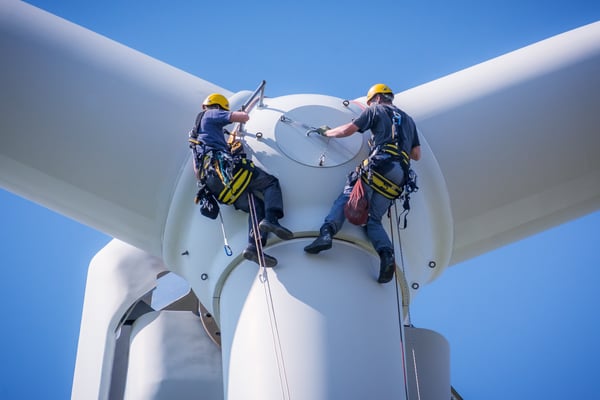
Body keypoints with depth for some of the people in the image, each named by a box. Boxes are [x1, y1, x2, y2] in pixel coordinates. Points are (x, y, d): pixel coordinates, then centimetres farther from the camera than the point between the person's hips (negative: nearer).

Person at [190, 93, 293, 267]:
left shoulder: (196, 133, 37)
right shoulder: (211, 115, 12)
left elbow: (196, 171, 33)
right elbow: (244, 117, 2)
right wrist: (243, 114, 24)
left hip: (211, 183, 8)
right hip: (224, 166, -8)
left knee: (257, 205, 2)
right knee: (271, 183, 1)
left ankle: (253, 246, -21)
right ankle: (271, 219, -28)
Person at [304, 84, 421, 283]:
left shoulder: (376, 110, 15)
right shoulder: (408, 120, 32)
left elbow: (347, 130, 11)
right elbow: (416, 155, 27)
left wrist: (326, 132, 28)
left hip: (379, 164, -5)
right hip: (399, 177, 5)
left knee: (346, 198, -4)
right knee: (374, 219, 5)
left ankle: (327, 232, -31)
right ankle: (387, 254, -22)